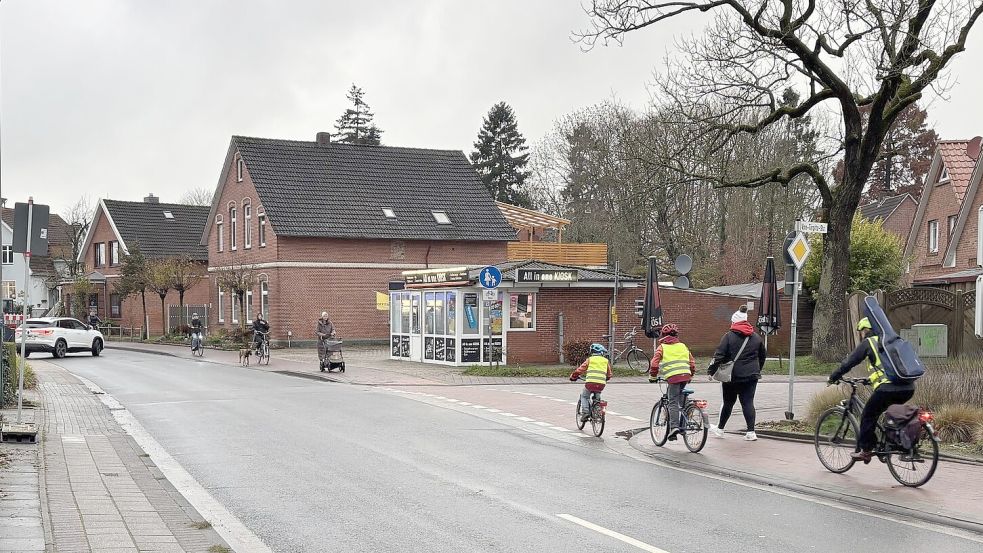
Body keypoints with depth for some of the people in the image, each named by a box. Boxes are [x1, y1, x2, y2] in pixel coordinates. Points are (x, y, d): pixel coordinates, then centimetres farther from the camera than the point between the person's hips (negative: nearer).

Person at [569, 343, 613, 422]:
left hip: (590, 383, -2)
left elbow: (580, 370, 13)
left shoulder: (590, 359, 11)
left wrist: (573, 376, 28)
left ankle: (585, 412, 3)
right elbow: (609, 374, 22)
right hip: (601, 384, 2)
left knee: (584, 396, 21)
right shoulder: (606, 361, 17)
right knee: (597, 397, 29)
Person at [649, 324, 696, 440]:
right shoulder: (683, 346, 21)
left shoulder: (662, 347, 8)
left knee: (673, 402, -5)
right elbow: (692, 362, 21)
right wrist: (691, 375, 34)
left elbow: (654, 363, -1)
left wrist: (652, 376, 12)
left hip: (673, 377, -4)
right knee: (682, 400, 21)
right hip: (685, 375, 4)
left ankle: (674, 426, -18)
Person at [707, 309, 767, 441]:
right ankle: (751, 432, -4)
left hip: (732, 375, -3)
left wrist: (711, 370, -4)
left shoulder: (729, 336, -8)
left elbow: (719, 355, -12)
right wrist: (757, 370, 31)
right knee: (748, 402, 3)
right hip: (751, 376, 3)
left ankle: (720, 429, 25)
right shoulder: (756, 337, 7)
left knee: (728, 402, 10)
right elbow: (763, 356, 18)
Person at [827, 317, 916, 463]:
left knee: (868, 416, 10)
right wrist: (871, 378, 48)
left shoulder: (868, 343, 8)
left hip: (888, 387, -6)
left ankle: (864, 450, 10)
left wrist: (833, 377, 19)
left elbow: (849, 362, 8)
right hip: (908, 388, 6)